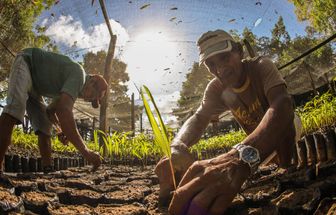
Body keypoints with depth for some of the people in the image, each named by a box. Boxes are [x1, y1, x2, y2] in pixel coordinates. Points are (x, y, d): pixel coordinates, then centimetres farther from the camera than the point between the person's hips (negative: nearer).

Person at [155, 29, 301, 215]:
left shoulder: (261, 66, -29)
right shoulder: (216, 89, -14)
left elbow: (282, 105, -48)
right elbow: (198, 118, -26)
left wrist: (243, 155, -68)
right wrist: (177, 147, -52)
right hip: (258, 141, 6)